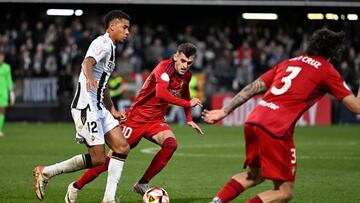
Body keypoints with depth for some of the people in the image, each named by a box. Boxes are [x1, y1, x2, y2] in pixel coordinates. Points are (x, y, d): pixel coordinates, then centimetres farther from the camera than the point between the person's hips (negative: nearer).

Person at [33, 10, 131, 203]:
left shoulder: (110, 48, 22)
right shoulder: (103, 43, -9)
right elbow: (87, 62, -30)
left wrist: (112, 110, 38)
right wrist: (90, 79, -51)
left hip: (98, 108, 10)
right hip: (86, 107, -10)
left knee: (122, 147, -2)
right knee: (98, 159, -10)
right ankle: (46, 172, 0)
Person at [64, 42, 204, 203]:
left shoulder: (186, 76, 4)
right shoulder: (165, 67, -21)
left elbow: (184, 95, 26)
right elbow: (161, 93, -36)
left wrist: (189, 120, 20)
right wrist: (188, 104, -28)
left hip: (156, 121, 6)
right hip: (137, 117, -6)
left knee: (171, 143, -24)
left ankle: (143, 184, -12)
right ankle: (76, 186, 13)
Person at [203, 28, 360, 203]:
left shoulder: (289, 62, 22)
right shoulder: (327, 70, 5)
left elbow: (254, 88, 21)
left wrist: (224, 111, 25)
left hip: (253, 121, 7)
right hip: (277, 129, -7)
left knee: (254, 176, 29)